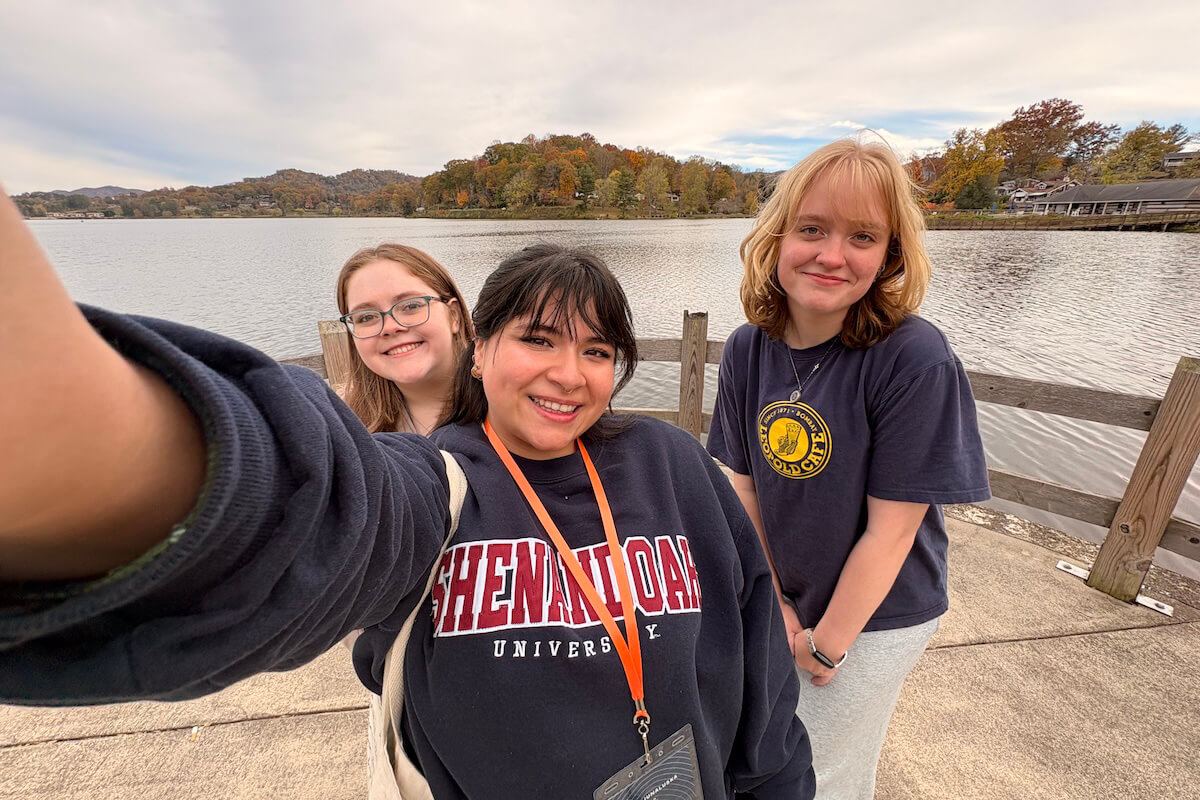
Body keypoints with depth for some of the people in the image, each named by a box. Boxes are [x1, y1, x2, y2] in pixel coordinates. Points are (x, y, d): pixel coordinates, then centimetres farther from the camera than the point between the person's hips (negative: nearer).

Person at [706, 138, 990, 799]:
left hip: (874, 618, -4)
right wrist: (772, 600, -5)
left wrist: (826, 645, -12)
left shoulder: (916, 360, -26)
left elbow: (891, 529, -22)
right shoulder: (748, 349, -12)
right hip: (783, 602, 4)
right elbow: (744, 484, -6)